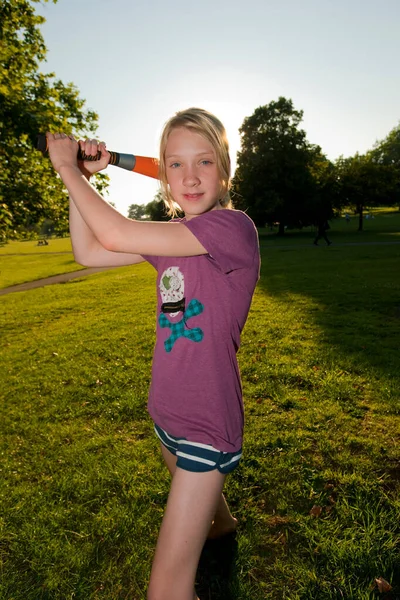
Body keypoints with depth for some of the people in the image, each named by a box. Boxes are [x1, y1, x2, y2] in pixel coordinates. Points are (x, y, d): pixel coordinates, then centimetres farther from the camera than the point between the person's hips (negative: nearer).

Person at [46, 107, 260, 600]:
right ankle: (222, 522, 70)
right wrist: (82, 178, -3)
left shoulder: (233, 227, -22)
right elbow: (89, 251, 3)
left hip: (208, 422, -8)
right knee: (195, 489, 37)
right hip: (168, 411, 8)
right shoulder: (171, 236, 2)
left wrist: (67, 168, -13)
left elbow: (115, 234, -27)